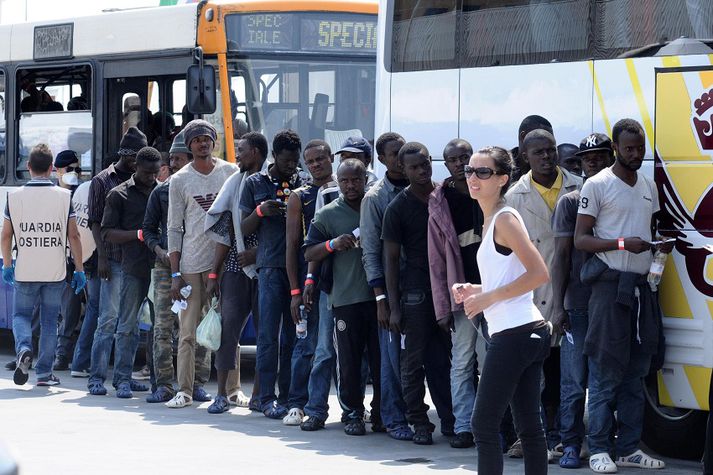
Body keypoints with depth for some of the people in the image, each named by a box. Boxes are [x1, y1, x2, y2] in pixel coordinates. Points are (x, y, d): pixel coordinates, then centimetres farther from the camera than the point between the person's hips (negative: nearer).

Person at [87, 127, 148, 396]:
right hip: (114, 260, -5)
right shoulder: (103, 182, 2)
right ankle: (96, 376, -6)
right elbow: (96, 222, -2)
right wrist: (102, 257, -11)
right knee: (109, 318, -9)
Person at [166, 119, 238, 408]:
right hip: (191, 265, -1)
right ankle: (185, 390, 1)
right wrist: (175, 274, -1)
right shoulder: (180, 180, 5)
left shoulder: (231, 173, 7)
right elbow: (174, 229, 5)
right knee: (188, 332, -2)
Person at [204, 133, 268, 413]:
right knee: (228, 328, -3)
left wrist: (257, 251, -16)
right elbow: (225, 233, 12)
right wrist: (213, 275, 10)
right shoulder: (235, 183, 12)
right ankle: (224, 392, 1)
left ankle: (258, 394, 9)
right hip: (236, 268, 4)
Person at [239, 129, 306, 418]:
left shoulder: (303, 184, 13)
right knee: (269, 335, -4)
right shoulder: (255, 183, 7)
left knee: (293, 336, 5)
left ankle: (287, 396, 10)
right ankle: (268, 398, -2)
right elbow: (244, 229, 8)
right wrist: (260, 212, -12)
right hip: (271, 265, -3)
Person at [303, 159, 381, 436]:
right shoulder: (327, 215, 6)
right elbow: (309, 254, 5)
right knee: (349, 361, 1)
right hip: (346, 299, -1)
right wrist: (333, 244, -13)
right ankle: (353, 413, 9)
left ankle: (381, 413, 11)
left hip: (378, 296, 1)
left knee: (382, 359, 3)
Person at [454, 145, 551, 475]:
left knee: (484, 424, -8)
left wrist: (488, 297, -15)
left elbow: (539, 274, -19)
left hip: (513, 334, -10)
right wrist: (477, 290, 12)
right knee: (528, 425, 9)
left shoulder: (504, 220, -11)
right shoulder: (492, 220, 18)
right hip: (529, 333, 10)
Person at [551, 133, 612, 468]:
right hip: (579, 306, -2)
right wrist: (558, 307, -5)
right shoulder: (570, 202, 4)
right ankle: (571, 446, 3)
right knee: (574, 381, -2)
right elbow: (561, 256, 1)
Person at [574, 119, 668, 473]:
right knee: (606, 371, -6)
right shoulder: (597, 185, -4)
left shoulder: (648, 186, 17)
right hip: (610, 285, -7)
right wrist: (622, 243, -21)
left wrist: (661, 244, 5)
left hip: (641, 285, 7)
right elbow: (581, 239, -8)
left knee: (636, 371, 7)